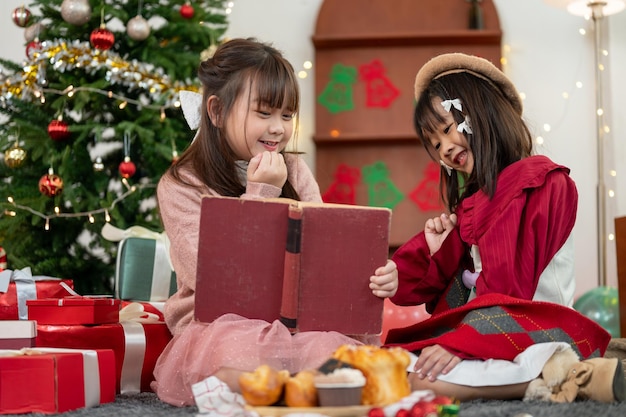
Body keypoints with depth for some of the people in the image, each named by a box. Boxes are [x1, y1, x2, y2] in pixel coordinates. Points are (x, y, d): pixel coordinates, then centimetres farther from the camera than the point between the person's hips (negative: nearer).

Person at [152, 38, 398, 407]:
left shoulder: (295, 172, 11)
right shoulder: (181, 187, -3)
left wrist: (375, 277, -17)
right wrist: (260, 194, -15)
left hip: (298, 321, 4)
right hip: (221, 325, -3)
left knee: (339, 350, -31)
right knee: (240, 365, -39)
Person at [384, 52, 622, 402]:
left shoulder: (543, 181, 2)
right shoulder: (473, 200, 23)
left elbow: (513, 286, -12)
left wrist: (460, 342, -22)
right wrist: (435, 251, 1)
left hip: (533, 329, -7)